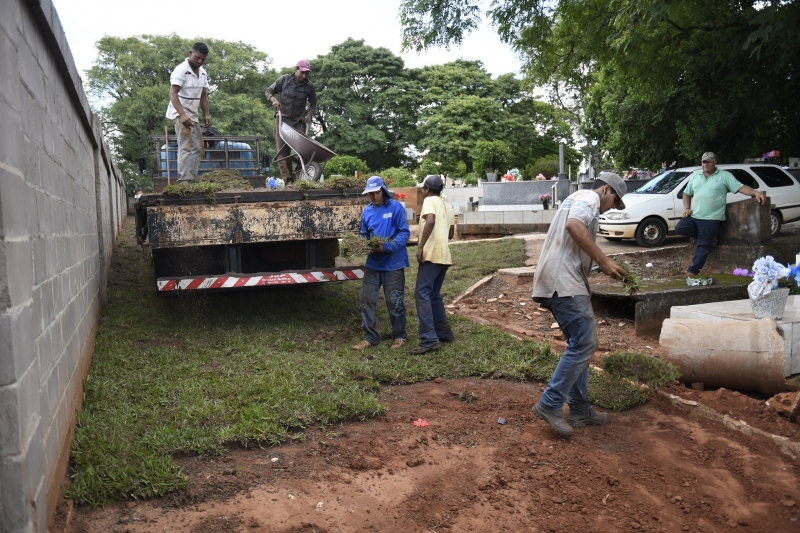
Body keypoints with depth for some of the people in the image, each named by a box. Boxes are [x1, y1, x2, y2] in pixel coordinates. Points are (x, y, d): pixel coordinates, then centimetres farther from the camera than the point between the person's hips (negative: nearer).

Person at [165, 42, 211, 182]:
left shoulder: (203, 73, 10)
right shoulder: (181, 70, -14)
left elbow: (203, 95, 16)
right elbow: (173, 94, -20)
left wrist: (206, 114, 3)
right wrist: (182, 115, -31)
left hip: (193, 115, 9)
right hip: (180, 114, -9)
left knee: (199, 149, 9)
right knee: (185, 148, -16)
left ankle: (192, 179, 15)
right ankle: (184, 181, -19)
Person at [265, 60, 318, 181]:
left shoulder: (309, 86, 0)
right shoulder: (284, 79, -2)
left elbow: (313, 103, 14)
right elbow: (268, 91, 6)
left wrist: (309, 114, -4)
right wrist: (273, 99, -15)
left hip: (299, 121, 1)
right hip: (283, 120, 0)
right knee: (282, 150, -7)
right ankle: (287, 179, -6)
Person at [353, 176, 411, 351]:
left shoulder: (395, 207, -8)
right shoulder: (367, 211, 8)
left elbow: (404, 233, -12)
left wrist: (388, 246, -25)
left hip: (393, 263, -5)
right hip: (373, 263, 5)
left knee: (394, 301, 4)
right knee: (366, 298, 4)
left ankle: (400, 336, 21)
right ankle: (370, 336, 16)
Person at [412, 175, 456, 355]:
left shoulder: (429, 200, -2)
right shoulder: (447, 205, 23)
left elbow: (431, 221, -21)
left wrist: (420, 246, -21)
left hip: (432, 253, -9)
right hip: (444, 255, 9)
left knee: (422, 294, -11)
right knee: (434, 295, 17)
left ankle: (429, 339, -18)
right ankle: (444, 333, 20)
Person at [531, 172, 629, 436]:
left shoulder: (577, 199, 29)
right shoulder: (589, 197, -1)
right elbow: (574, 226, -24)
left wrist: (603, 266, 21)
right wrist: (604, 261, -19)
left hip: (559, 283, 11)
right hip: (565, 283, -11)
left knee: (579, 345, 13)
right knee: (584, 344, -9)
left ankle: (579, 409, 18)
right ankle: (550, 404, -7)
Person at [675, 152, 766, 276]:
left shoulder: (725, 176, 2)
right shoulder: (695, 176, 14)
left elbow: (740, 187, -5)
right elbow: (687, 193, 21)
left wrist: (756, 193, -22)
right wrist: (687, 208, 5)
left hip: (711, 218, -5)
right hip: (693, 216, 5)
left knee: (703, 245, -5)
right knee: (679, 228, -14)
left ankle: (694, 269, 2)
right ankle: (708, 236, 3)